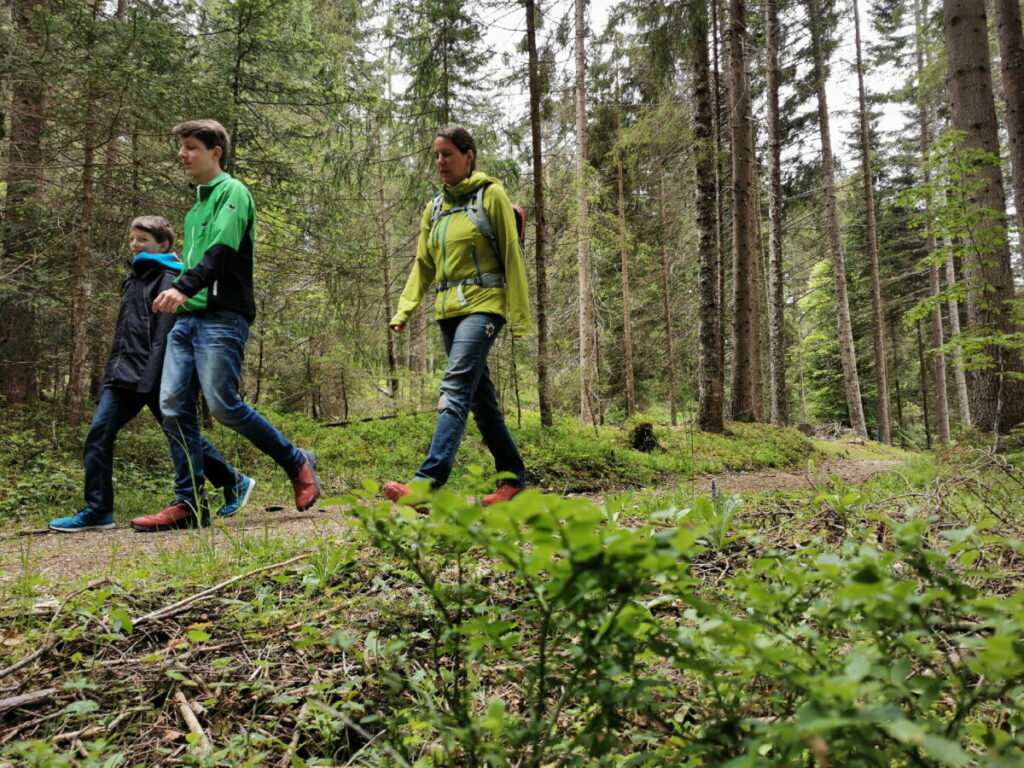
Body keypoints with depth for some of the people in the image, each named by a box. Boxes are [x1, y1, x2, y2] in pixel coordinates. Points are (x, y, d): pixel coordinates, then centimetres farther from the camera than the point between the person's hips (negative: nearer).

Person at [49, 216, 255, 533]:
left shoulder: (168, 279, -6)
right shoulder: (133, 278, 22)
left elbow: (166, 334, -17)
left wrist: (151, 377, -24)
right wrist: (112, 371, 21)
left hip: (156, 376, -9)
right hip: (124, 375, 9)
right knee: (98, 435, 2)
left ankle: (235, 483, 11)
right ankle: (97, 511, 7)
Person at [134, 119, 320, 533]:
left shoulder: (232, 191, -1)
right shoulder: (197, 205, 25)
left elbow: (222, 249, -18)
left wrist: (182, 287, -31)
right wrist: (181, 295, 12)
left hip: (222, 317, -8)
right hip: (187, 318, 8)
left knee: (223, 405, -13)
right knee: (173, 406, -1)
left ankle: (297, 463, 4)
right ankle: (190, 503, 4)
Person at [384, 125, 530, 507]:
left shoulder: (491, 194, 0)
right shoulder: (435, 207, 17)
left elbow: (512, 256, -4)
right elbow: (423, 264, 16)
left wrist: (520, 316, -9)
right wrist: (403, 310, 3)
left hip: (482, 305, -7)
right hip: (448, 309, 7)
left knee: (455, 389, -20)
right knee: (481, 399, 8)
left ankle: (427, 484, -27)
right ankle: (513, 478, 19)